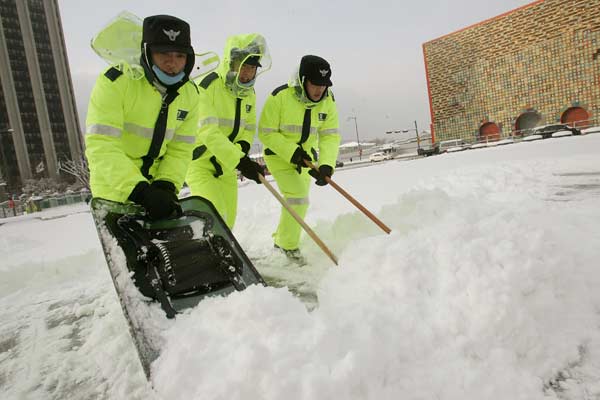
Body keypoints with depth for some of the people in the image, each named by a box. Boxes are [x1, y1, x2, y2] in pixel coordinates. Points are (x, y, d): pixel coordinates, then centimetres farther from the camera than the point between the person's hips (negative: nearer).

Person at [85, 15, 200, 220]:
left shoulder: (189, 94, -2)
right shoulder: (115, 82, -19)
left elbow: (180, 149, -2)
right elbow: (101, 147, -26)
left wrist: (166, 185, -19)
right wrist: (140, 191, -36)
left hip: (152, 188, 5)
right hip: (114, 192, -5)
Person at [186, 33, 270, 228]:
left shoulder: (248, 92, 5)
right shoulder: (208, 86, -20)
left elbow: (249, 127, 13)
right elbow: (208, 131, -28)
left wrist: (242, 146, -11)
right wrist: (239, 161, -35)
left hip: (226, 166, 7)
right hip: (200, 162, -7)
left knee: (228, 220, 13)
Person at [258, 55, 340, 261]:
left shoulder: (328, 100, -11)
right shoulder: (280, 97, -25)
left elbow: (330, 136, -13)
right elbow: (266, 133, -20)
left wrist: (326, 164, -28)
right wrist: (291, 152, -29)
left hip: (306, 157, 6)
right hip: (279, 155, -6)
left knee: (298, 201, 18)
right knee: (297, 198, -18)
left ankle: (281, 239, 42)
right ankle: (288, 246, 4)